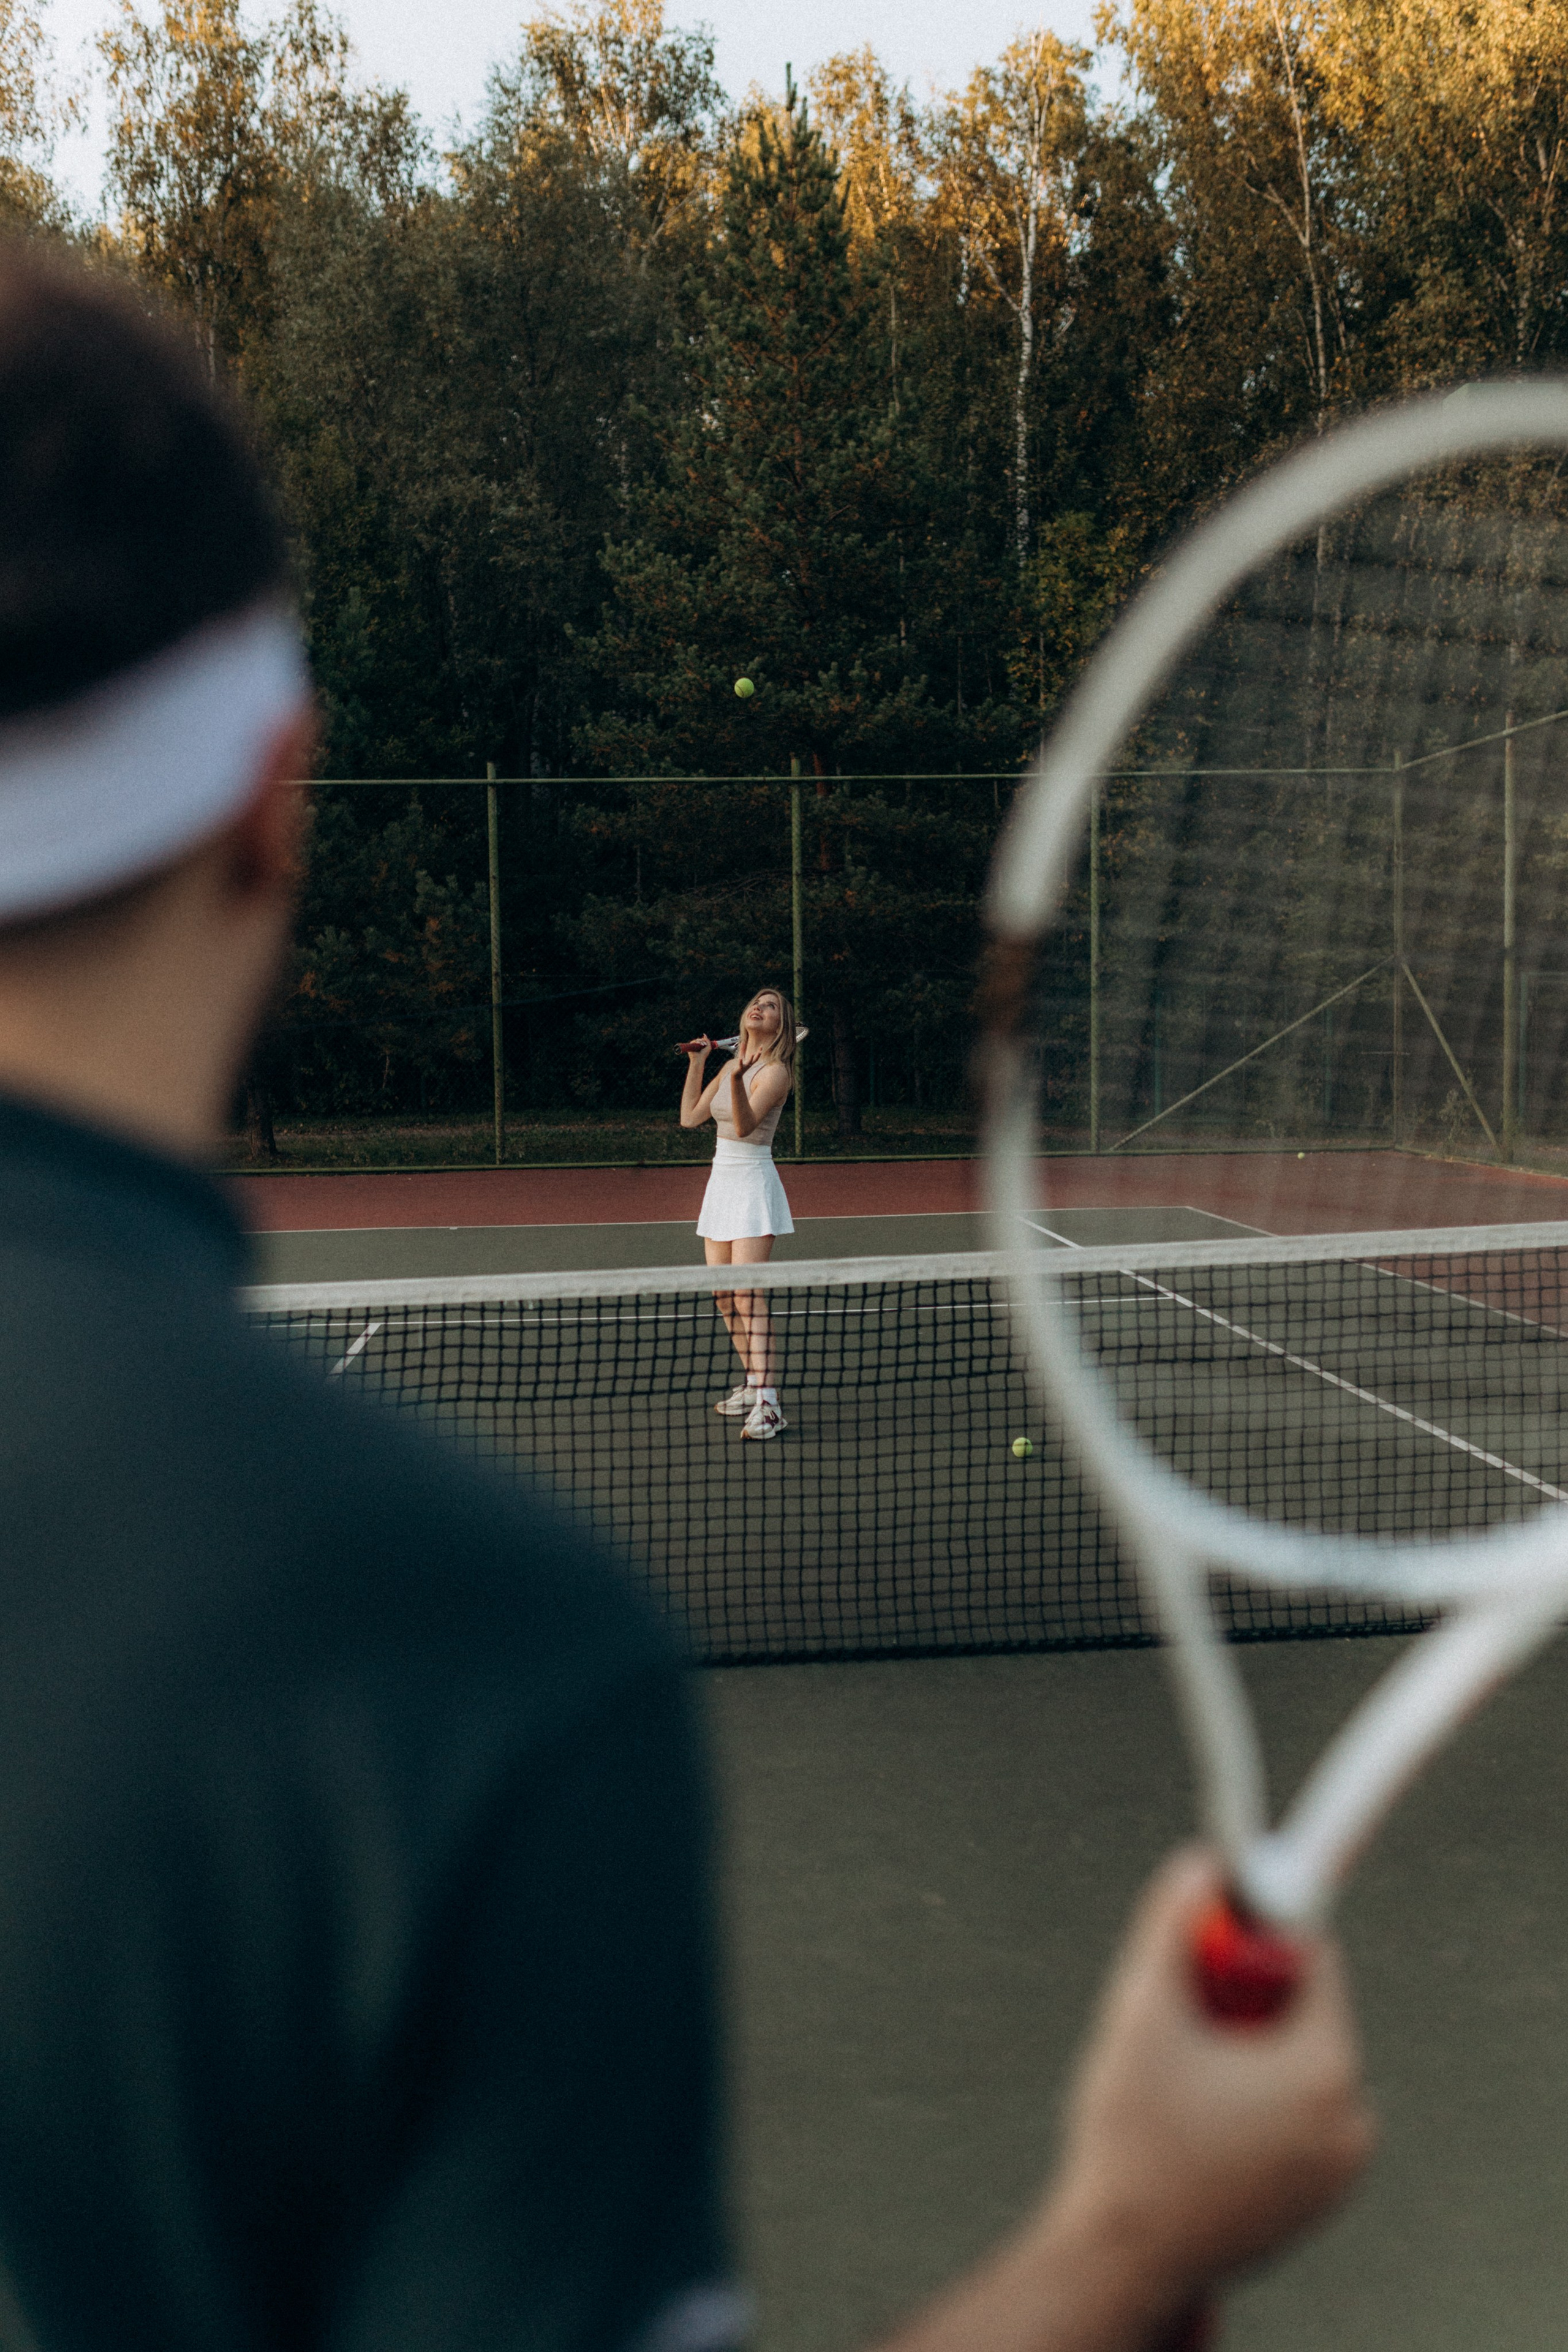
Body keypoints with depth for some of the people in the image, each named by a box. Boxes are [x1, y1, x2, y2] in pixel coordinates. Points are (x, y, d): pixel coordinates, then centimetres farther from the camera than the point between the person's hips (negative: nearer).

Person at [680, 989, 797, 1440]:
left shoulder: (775, 1071, -10)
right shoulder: (732, 1064, 13)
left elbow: (745, 1124, -25)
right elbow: (690, 1117, 13)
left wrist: (737, 1080, -40)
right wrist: (696, 1064, 10)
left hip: (753, 1185, -8)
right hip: (722, 1181, 8)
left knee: (749, 1296, -17)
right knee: (723, 1296, 11)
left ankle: (768, 1404, -22)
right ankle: (753, 1384, 25)